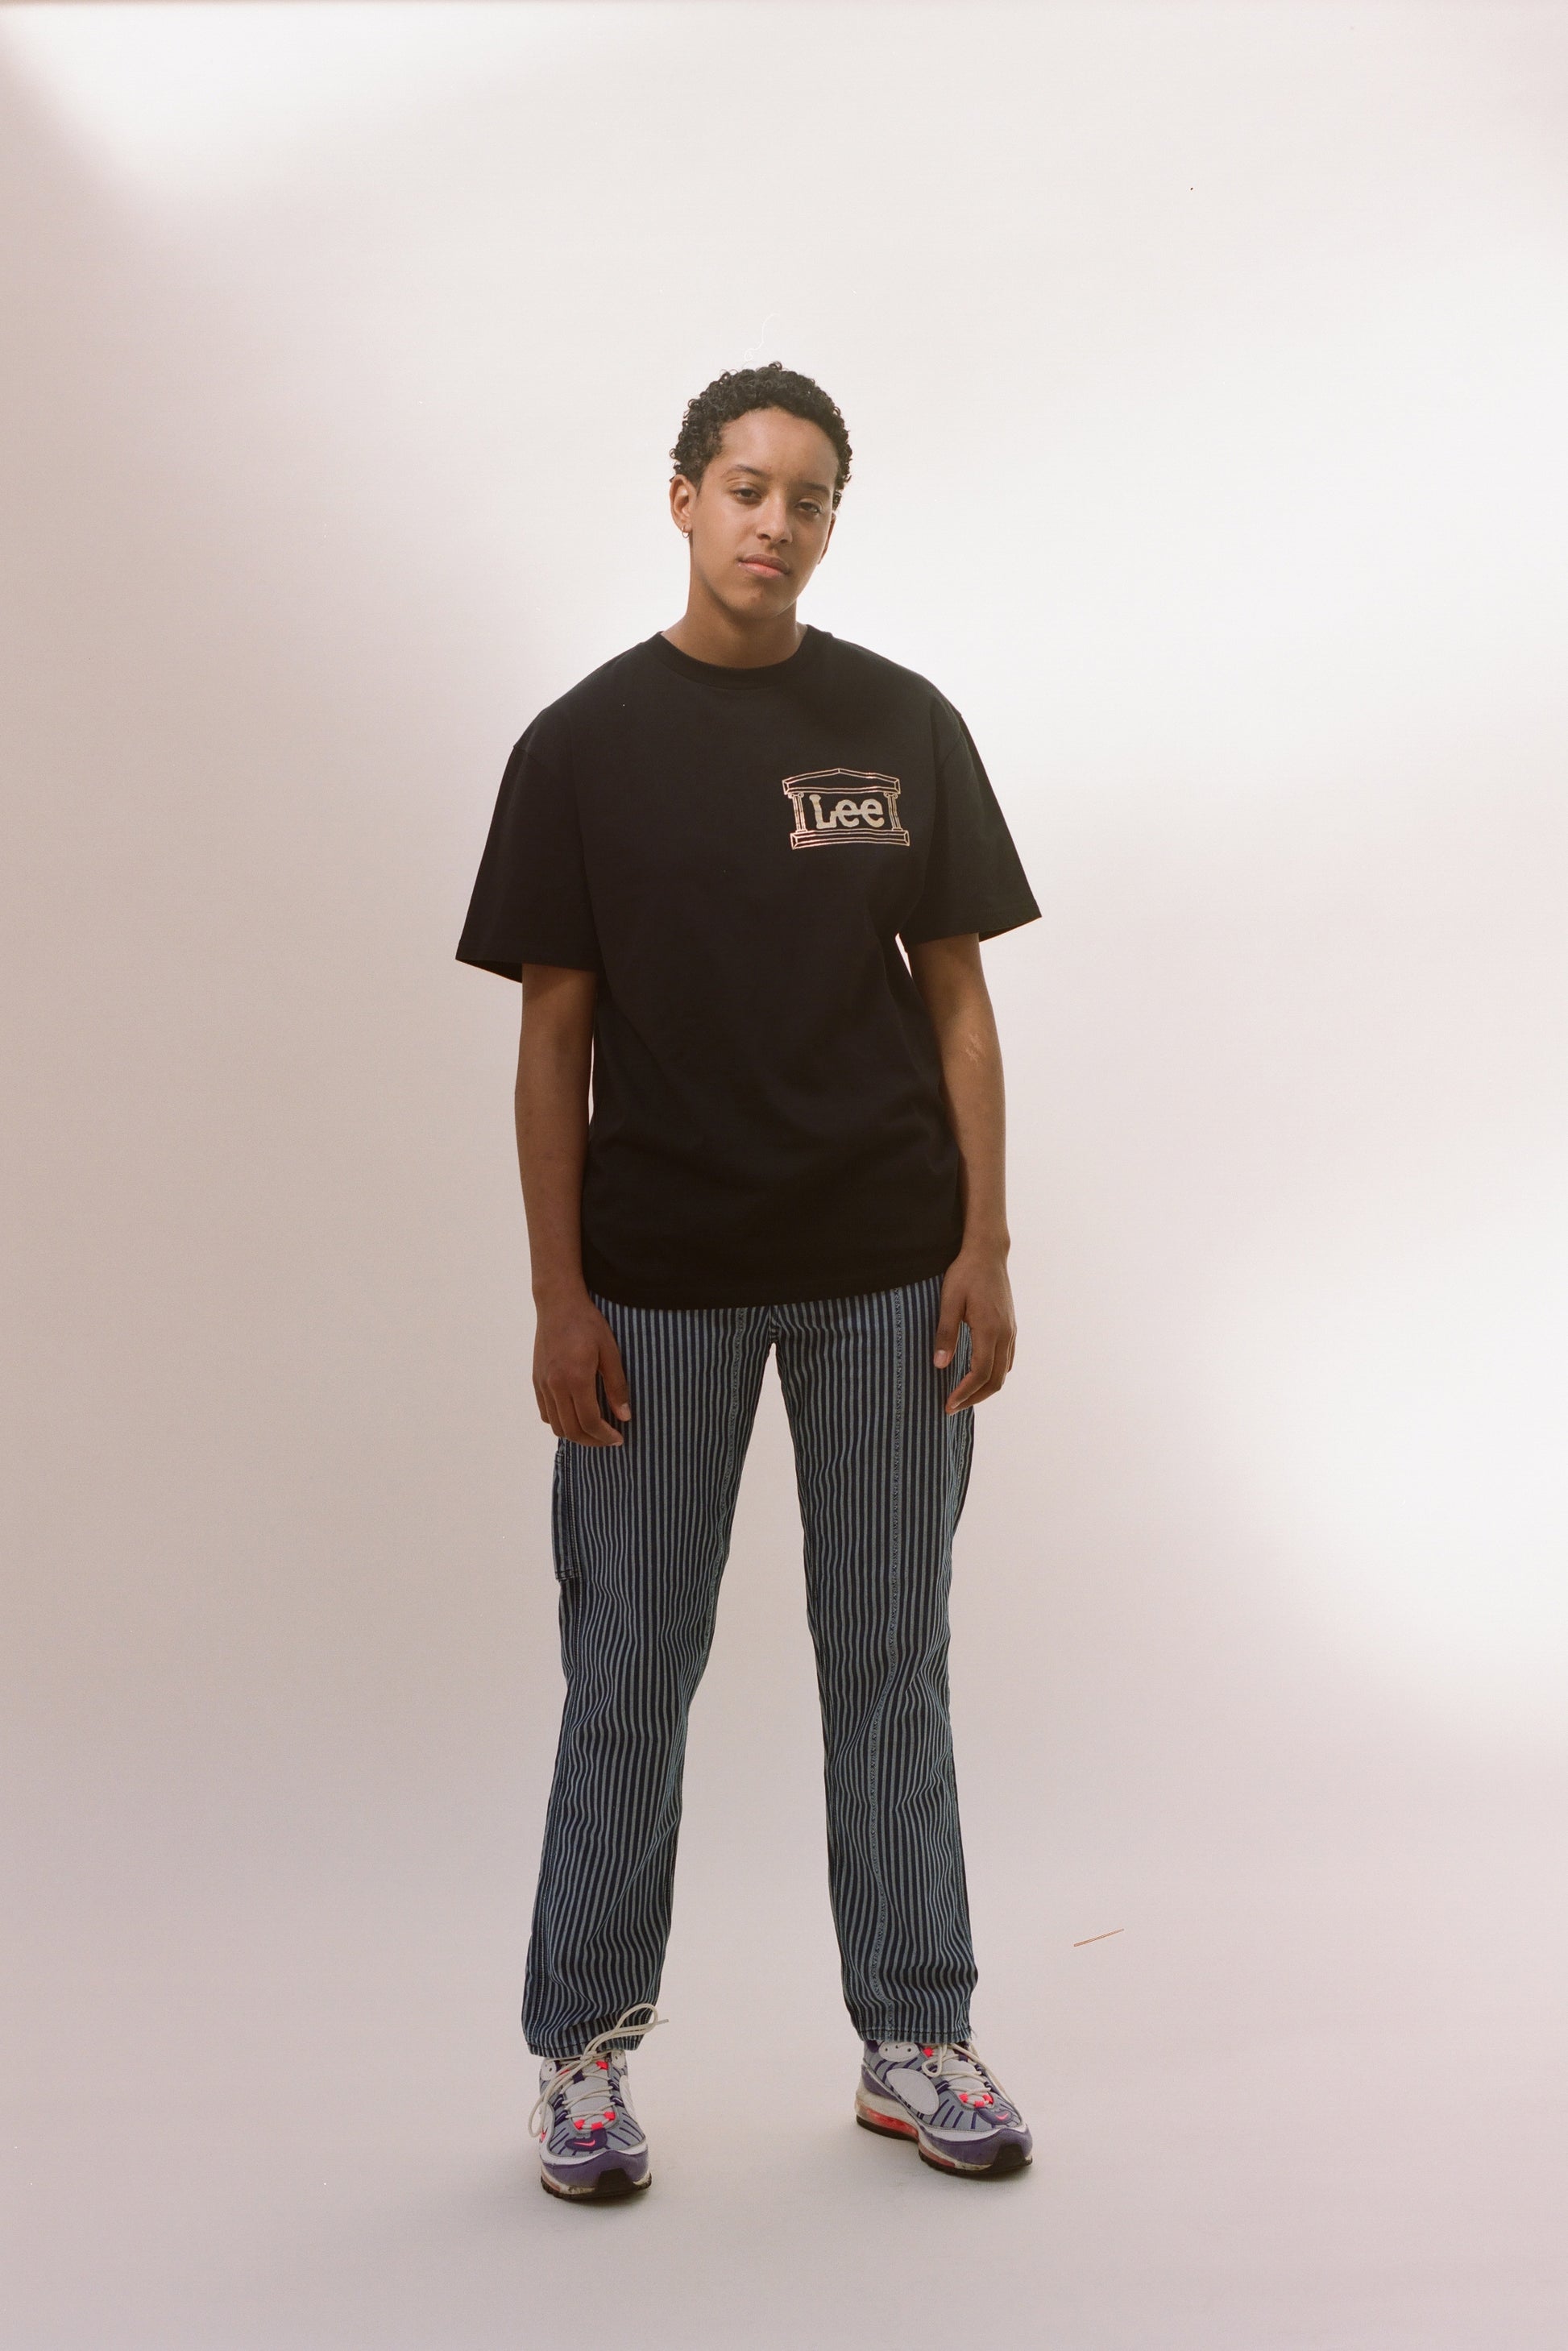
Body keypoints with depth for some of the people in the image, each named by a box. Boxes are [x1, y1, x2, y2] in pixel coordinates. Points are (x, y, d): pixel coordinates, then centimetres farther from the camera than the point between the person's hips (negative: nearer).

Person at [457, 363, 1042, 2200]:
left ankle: (913, 2041, 24)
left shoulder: (905, 724, 4)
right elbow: (555, 1034, -2)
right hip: (659, 1284, -1)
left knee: (890, 1663, 10)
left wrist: (984, 1247, -4)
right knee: (628, 1669, 7)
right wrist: (558, 1296, -7)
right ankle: (585, 2049, 23)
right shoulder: (585, 742, -1)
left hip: (884, 1277, 2)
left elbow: (957, 996, 4)